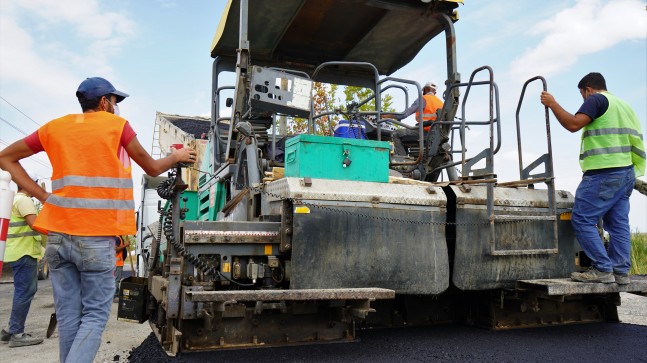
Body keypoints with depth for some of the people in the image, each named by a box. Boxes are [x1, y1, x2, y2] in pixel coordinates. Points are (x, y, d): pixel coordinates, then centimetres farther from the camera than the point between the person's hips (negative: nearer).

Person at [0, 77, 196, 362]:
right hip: (96, 236, -4)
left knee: (68, 318, 10)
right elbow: (153, 169, 11)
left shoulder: (56, 127, 13)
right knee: (94, 316, 2)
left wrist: (43, 196, 11)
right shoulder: (117, 125, 2)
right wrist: (177, 156, 30)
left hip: (58, 234, 4)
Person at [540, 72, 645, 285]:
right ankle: (621, 271, 9)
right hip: (627, 172, 9)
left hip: (604, 172, -9)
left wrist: (552, 104, -8)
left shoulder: (596, 99, -3)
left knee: (582, 220, -8)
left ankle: (602, 269, -9)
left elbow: (573, 124, -17)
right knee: (618, 223, 9)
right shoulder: (623, 105, 24)